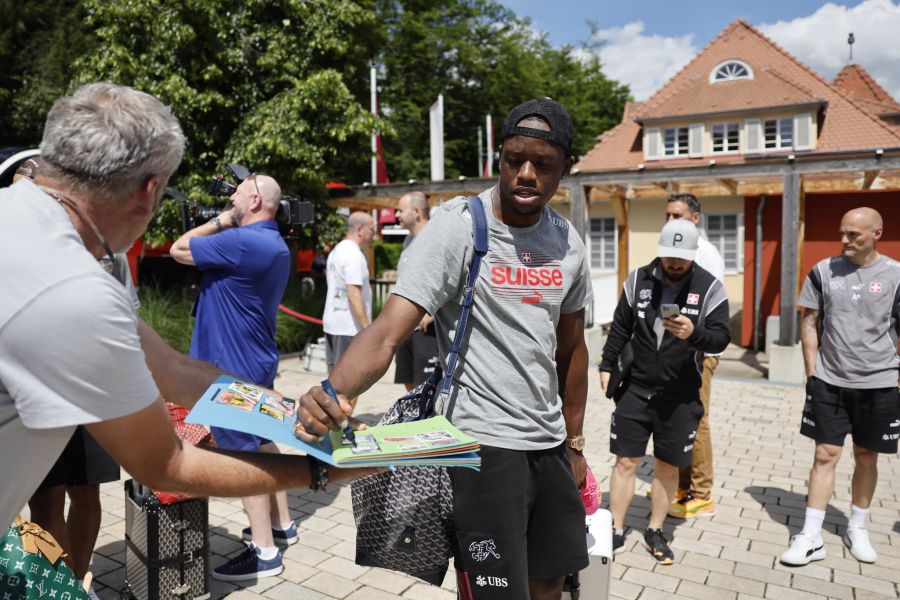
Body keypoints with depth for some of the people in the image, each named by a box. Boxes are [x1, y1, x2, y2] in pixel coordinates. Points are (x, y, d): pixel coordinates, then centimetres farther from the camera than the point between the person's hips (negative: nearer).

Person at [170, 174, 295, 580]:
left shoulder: (242, 241, -22)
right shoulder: (275, 245, 11)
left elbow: (178, 250, -12)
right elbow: (209, 254, 20)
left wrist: (220, 222, -3)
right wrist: (225, 225, 9)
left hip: (234, 366, -10)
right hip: (257, 361, 10)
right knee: (263, 443, 18)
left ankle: (264, 553, 6)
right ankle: (281, 524, 31)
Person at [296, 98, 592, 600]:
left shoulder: (568, 242, 4)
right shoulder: (458, 227, -14)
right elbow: (387, 334, -24)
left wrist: (574, 444, 16)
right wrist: (331, 393, -42)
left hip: (549, 445, 6)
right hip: (482, 445, -6)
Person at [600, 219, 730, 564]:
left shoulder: (710, 287, -5)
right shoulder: (639, 279, 1)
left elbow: (722, 338, -10)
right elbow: (620, 328, 9)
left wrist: (694, 333, -30)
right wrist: (607, 366, 7)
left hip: (680, 396, -1)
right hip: (636, 389, 1)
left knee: (668, 466, 11)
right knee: (626, 461, 5)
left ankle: (655, 532, 29)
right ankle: (616, 532, 19)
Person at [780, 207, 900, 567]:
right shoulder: (823, 271, -1)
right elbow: (809, 324, 5)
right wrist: (812, 373, 1)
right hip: (829, 382, 0)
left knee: (866, 457, 13)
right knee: (826, 455, 2)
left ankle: (857, 529, 31)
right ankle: (811, 538, 8)